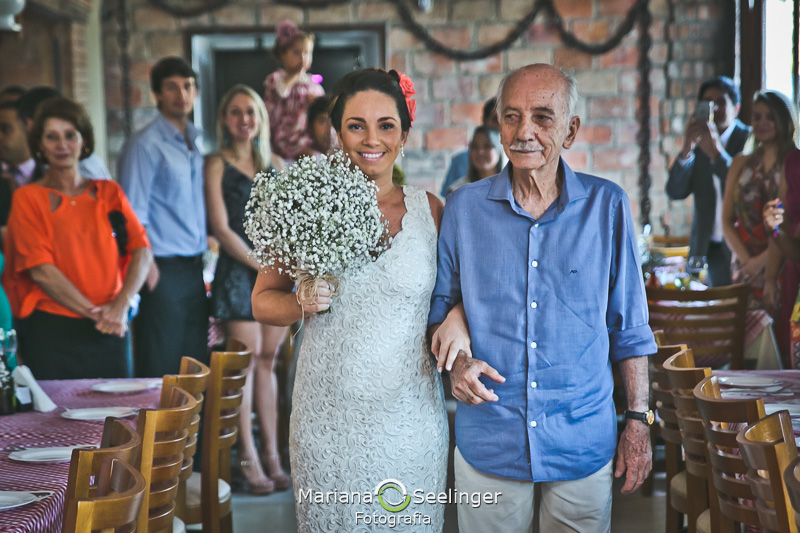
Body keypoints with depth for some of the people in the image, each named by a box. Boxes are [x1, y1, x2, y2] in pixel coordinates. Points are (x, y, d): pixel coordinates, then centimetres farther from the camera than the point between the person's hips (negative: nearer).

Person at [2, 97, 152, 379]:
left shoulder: (109, 192, 12)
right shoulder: (28, 198, 1)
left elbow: (142, 251, 3)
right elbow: (41, 270, -9)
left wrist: (121, 305, -12)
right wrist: (93, 312, -14)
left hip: (110, 331, 3)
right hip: (52, 332, -3)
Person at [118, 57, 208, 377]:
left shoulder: (194, 142, 15)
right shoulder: (145, 145, -8)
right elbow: (134, 217, -12)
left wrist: (204, 262, 13)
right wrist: (147, 268, -18)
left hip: (194, 269, 7)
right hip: (164, 271, -7)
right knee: (160, 369, -4)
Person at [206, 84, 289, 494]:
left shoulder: (274, 164, 13)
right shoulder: (217, 165, -1)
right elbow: (221, 227, -7)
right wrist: (261, 264, -11)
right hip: (238, 268, -4)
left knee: (268, 360, 6)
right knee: (247, 361, -5)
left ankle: (272, 455, 10)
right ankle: (249, 459, 1)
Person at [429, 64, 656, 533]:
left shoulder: (607, 207, -2)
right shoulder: (464, 208, 0)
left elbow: (629, 326, 3)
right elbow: (440, 306, 9)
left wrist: (639, 421, 2)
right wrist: (457, 361, -11)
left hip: (583, 444, 0)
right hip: (487, 443, 1)